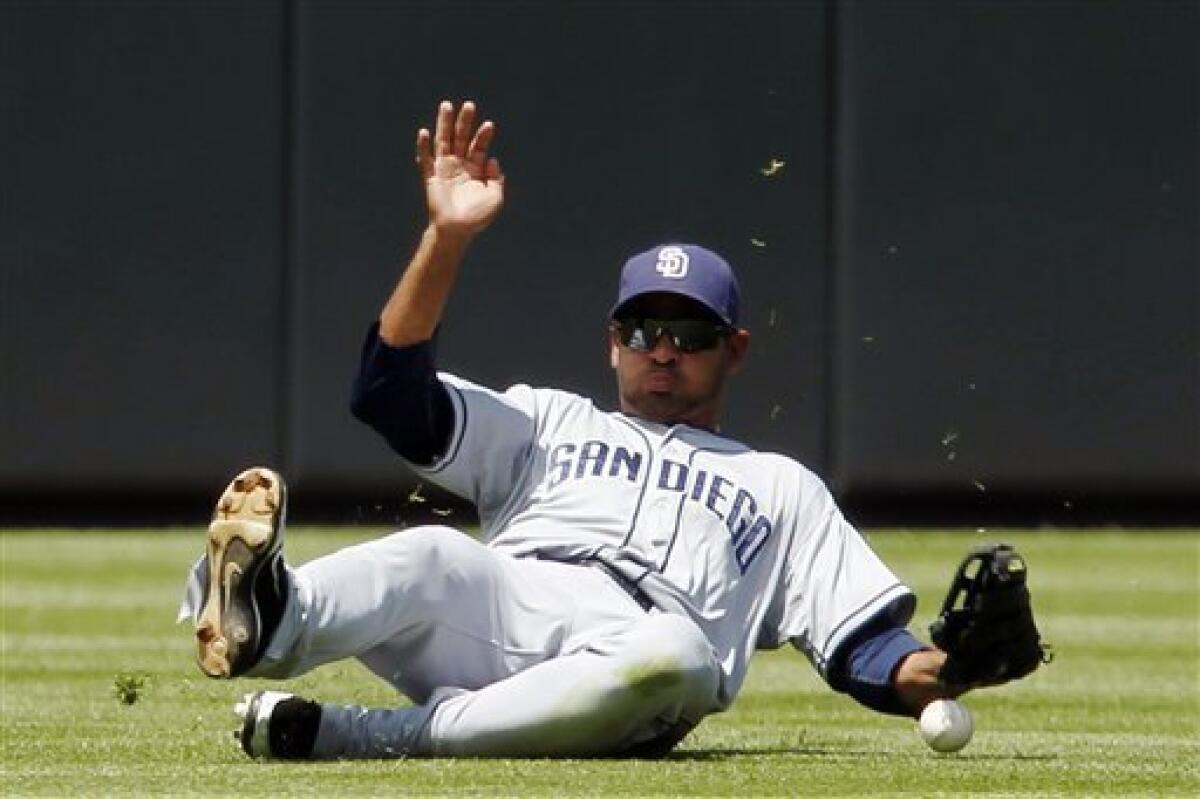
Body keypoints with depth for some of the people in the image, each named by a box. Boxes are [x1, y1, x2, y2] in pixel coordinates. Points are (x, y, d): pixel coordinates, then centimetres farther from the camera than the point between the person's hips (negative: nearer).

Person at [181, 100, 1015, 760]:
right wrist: (446, 240, 7)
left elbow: (864, 645, 23)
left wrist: (938, 672, -1)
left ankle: (351, 737, -49)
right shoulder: (547, 422, 36)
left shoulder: (783, 488, 34)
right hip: (493, 609, 1)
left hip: (612, 700, -1)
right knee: (434, 555, -34)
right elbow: (393, 389, 19)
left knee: (676, 654, -39)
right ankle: (268, 626, -69)